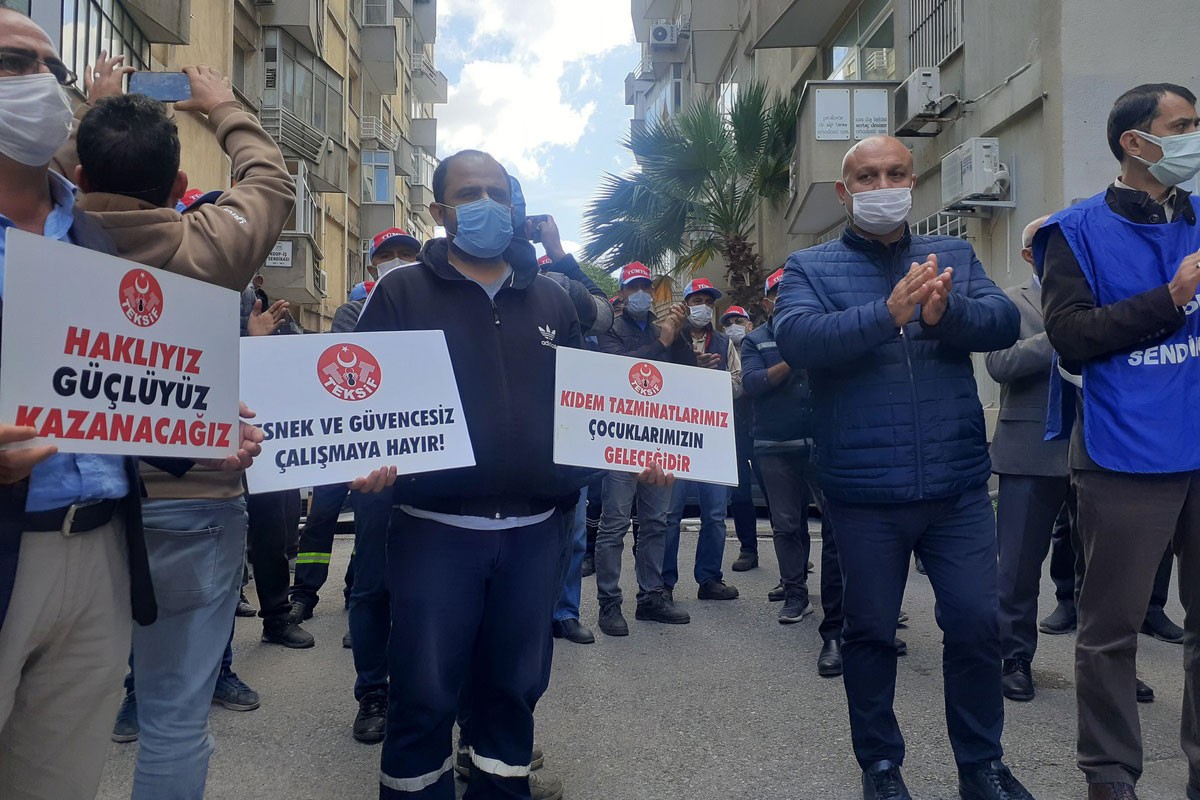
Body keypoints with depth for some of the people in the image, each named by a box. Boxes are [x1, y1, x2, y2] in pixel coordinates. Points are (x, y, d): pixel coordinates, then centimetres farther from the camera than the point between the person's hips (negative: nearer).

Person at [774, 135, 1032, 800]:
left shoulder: (954, 256, 10)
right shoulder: (810, 268, 1)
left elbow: (1004, 321, -7)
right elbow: (795, 338, -18)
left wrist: (946, 312, -28)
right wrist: (887, 313, -32)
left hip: (958, 488, 2)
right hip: (864, 493, -2)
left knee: (976, 624, 9)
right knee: (870, 631, 12)